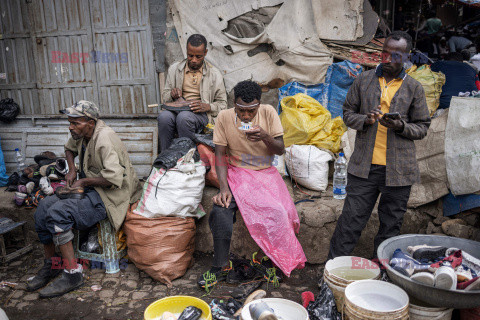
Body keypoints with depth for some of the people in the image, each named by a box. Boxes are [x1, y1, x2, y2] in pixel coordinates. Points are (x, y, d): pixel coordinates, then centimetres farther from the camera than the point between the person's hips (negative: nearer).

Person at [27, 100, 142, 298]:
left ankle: (72, 274, -15)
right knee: (44, 206, -2)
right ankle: (51, 265, 13)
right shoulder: (82, 134, 6)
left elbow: (114, 178, -31)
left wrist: (84, 181, -17)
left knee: (58, 213, -25)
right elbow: (70, 148, 32)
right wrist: (72, 170, 12)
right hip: (89, 188, 10)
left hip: (108, 195, -10)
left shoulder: (104, 139, -23)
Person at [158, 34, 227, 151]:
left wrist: (207, 106, -11)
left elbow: (222, 104, 10)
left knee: (184, 116, -37)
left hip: (201, 115, -2)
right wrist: (172, 94, -3)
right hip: (177, 110, 2)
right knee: (164, 116, -33)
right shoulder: (174, 69, 15)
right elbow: (164, 95, 21)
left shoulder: (214, 74, 9)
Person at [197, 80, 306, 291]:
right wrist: (224, 187, -18)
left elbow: (280, 150, -3)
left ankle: (276, 261, 1)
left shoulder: (268, 113, -5)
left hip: (266, 172, 1)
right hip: (236, 172, 0)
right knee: (220, 209, -28)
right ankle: (220, 266, -12)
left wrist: (265, 137, -26)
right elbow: (220, 154, -5)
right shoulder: (224, 117, -6)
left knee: (278, 212, -25)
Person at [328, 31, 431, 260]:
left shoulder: (414, 88, 5)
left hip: (398, 169, 1)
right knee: (351, 219, 1)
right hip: (364, 166, 0)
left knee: (391, 225, 10)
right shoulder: (363, 80, 7)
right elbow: (348, 113, 10)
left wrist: (401, 126, -14)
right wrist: (365, 120, -11)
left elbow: (422, 128, 7)